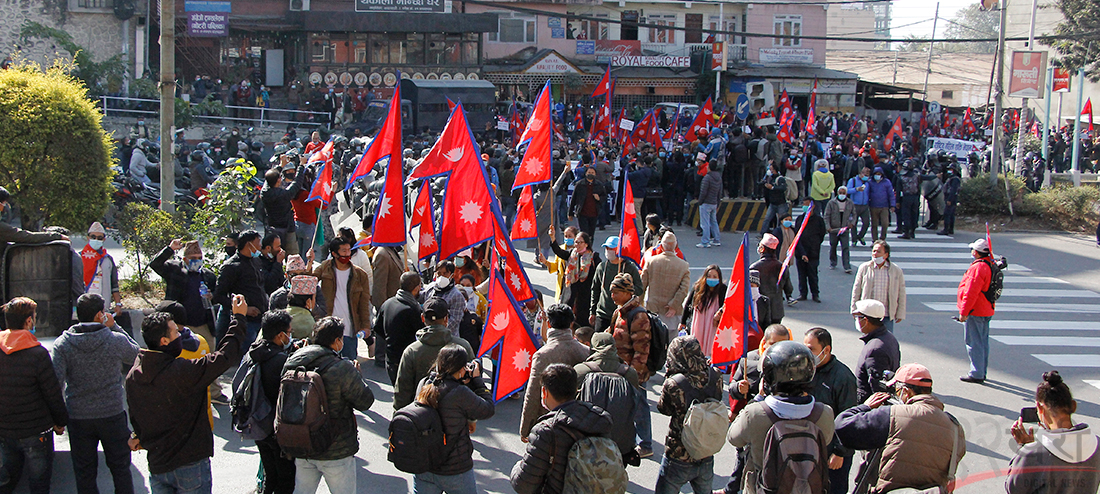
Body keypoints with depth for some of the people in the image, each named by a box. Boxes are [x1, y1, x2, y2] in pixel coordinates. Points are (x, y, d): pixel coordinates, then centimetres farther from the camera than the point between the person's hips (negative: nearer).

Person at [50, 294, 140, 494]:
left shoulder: (62, 344, -10)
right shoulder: (116, 340, -13)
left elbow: (55, 382, -16)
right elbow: (134, 354, 9)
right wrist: (113, 326, 5)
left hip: (78, 417, 1)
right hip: (113, 415, -1)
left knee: (84, 473, 13)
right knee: (120, 468, 15)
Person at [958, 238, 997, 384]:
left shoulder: (978, 267, -22)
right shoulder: (992, 265, 8)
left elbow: (971, 292, -23)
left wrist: (963, 312, -19)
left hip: (975, 312, -10)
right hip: (987, 310, 10)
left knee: (974, 342, -4)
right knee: (983, 341, 16)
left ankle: (976, 374, -1)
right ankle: (982, 372, 24)